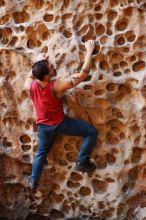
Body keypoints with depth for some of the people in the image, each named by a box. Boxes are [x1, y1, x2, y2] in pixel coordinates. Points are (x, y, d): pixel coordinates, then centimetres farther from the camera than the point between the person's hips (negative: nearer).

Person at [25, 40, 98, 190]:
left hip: (43, 126, 5)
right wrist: (89, 51, -27)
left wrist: (40, 64, 8)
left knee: (41, 152, 27)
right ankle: (82, 162, 10)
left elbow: (31, 76, 10)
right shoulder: (57, 86, -34)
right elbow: (83, 74, -33)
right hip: (59, 123, -5)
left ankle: (33, 181, 38)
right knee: (92, 132, 3)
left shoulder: (30, 86, -20)